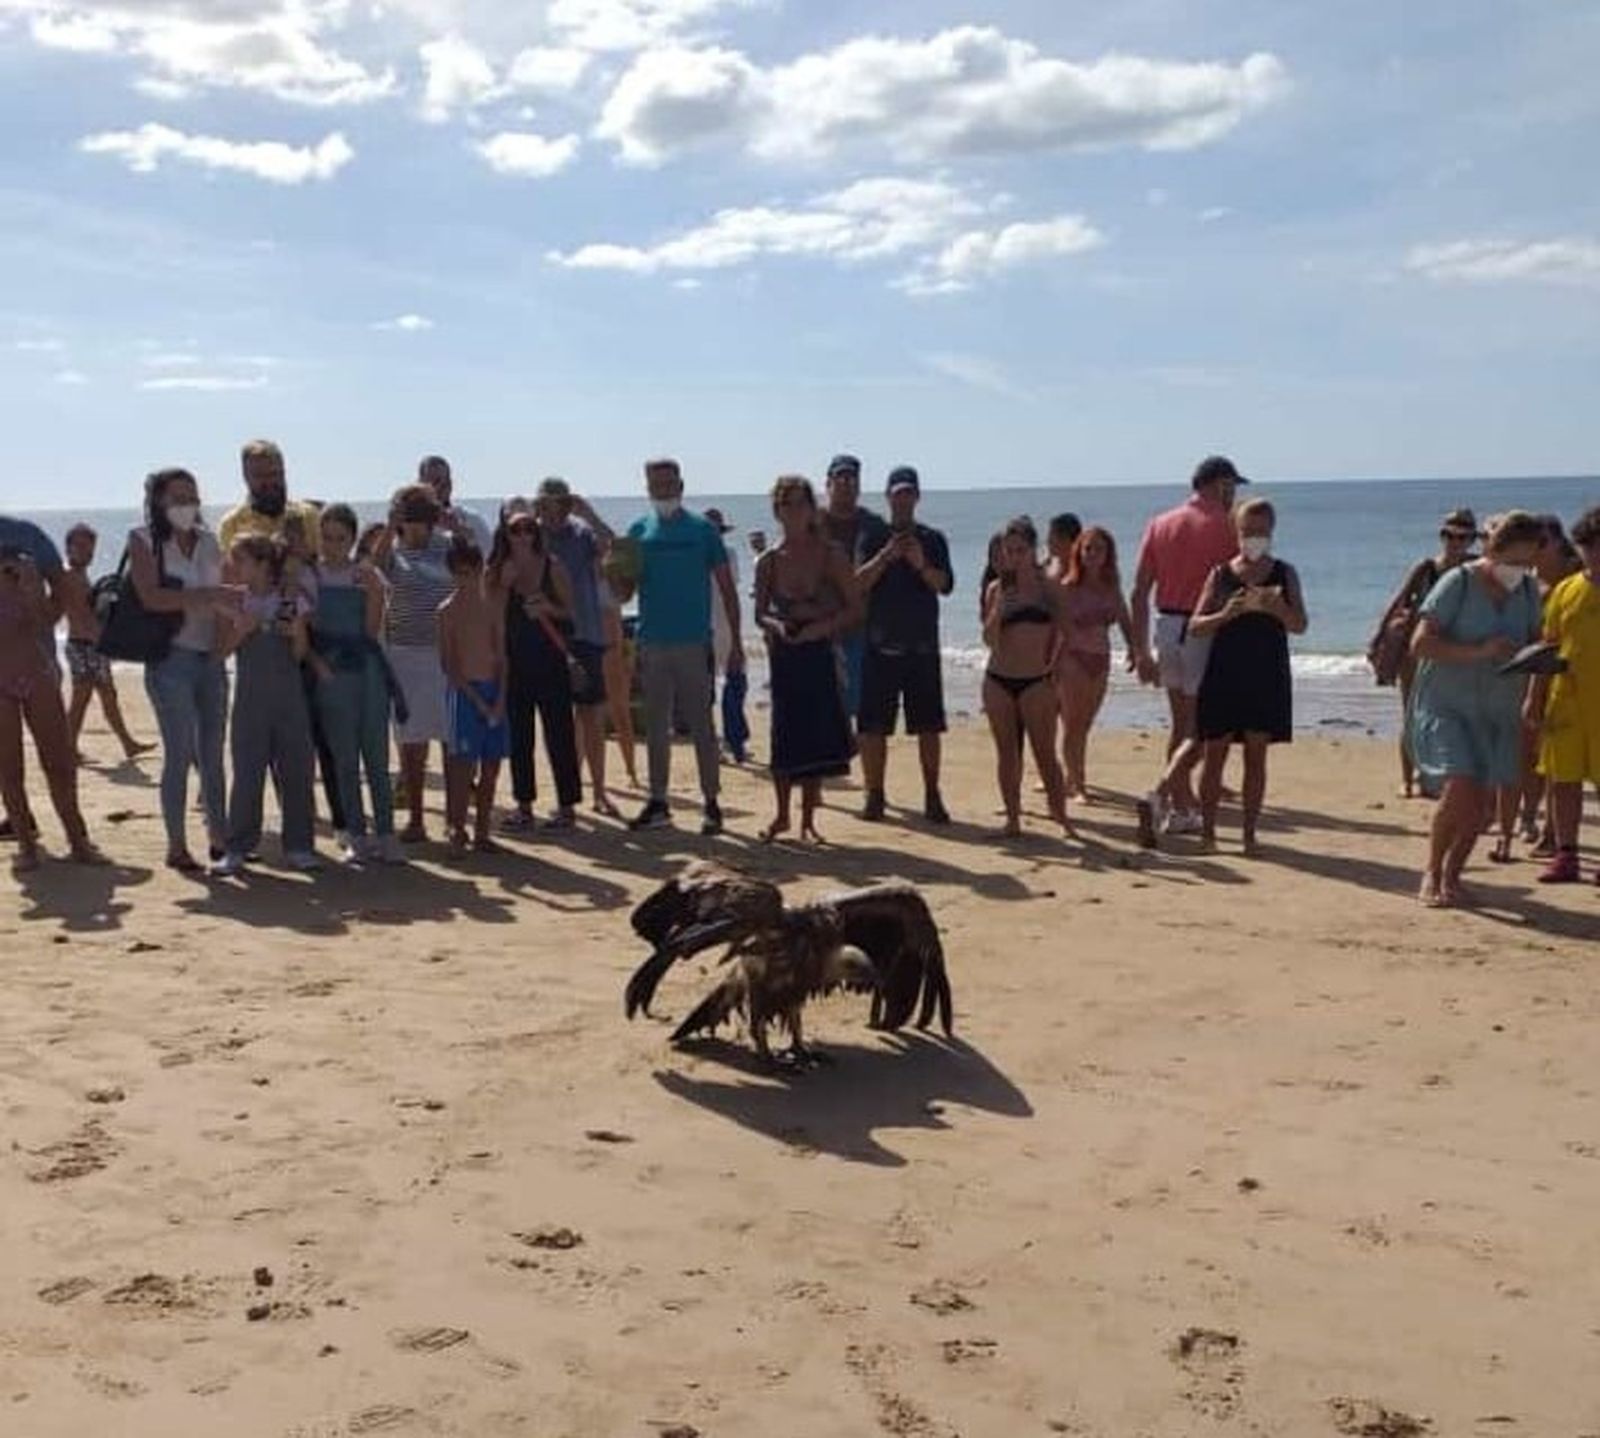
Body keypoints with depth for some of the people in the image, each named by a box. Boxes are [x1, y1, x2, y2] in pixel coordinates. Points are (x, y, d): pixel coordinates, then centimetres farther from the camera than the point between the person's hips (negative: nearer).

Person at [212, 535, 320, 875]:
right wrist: (241, 630, -13)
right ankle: (238, 849, 6)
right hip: (250, 697, 0)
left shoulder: (291, 600, 1)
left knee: (297, 770, 3)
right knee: (246, 773, -1)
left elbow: (299, 655, 4)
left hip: (290, 696, 0)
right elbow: (223, 649, 3)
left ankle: (298, 846, 13)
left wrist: (298, 634, -16)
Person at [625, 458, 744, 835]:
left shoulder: (701, 530, 0)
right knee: (655, 726, 9)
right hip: (652, 644, 3)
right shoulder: (639, 531, 9)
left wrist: (735, 641, -3)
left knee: (701, 724, 0)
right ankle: (658, 802, 17)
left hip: (694, 642, -3)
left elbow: (727, 588, 1)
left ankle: (711, 803, 7)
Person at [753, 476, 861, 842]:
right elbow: (760, 613, 8)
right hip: (784, 657, 1)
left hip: (820, 656, -1)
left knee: (816, 736, 0)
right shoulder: (769, 561, 2)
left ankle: (808, 820, 12)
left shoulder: (831, 555, -4)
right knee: (784, 736, 3)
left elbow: (854, 610, -3)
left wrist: (822, 627, -17)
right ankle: (782, 815, 20)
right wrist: (777, 626, -13)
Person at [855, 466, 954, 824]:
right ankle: (874, 795, 9)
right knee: (873, 726, 0)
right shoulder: (873, 536, 6)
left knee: (929, 726, 1)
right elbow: (859, 582, -5)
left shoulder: (932, 539, 9)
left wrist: (921, 565, -19)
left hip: (922, 646, 1)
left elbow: (946, 585, -2)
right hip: (880, 645, -1)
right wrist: (887, 555, -18)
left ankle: (932, 797, 8)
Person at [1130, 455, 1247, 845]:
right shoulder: (1226, 526, -6)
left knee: (1180, 721, 18)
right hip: (1205, 630, -6)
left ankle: (1183, 808, 24)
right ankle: (1160, 795, -18)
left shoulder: (1160, 524, 8)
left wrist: (1141, 651, 9)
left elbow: (1139, 592, 5)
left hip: (1166, 627, 6)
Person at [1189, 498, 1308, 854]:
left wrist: (1275, 607, -20)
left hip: (1267, 678, 1)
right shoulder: (1221, 574, 2)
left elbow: (1300, 625, -1)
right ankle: (1208, 831, 9)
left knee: (1256, 756, 5)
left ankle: (1250, 832, 11)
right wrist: (1225, 614, -21)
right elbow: (1196, 625, -2)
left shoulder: (1285, 574, 4)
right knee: (1215, 754, 1)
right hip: (1223, 677, -1)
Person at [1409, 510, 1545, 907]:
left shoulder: (1528, 590, 6)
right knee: (1458, 788, -18)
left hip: (1497, 711, 6)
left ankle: (1452, 874, 22)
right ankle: (1431, 874, 2)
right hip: (1446, 705, -5)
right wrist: (1479, 653, -26)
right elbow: (1420, 643, -17)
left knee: (1485, 801, 2)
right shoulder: (1459, 582, -12)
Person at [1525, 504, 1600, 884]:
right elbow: (1548, 648, 10)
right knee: (1563, 780, 6)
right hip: (1565, 702, 3)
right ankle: (1565, 856, 17)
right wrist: (1535, 699, 6)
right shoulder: (1564, 590, 7)